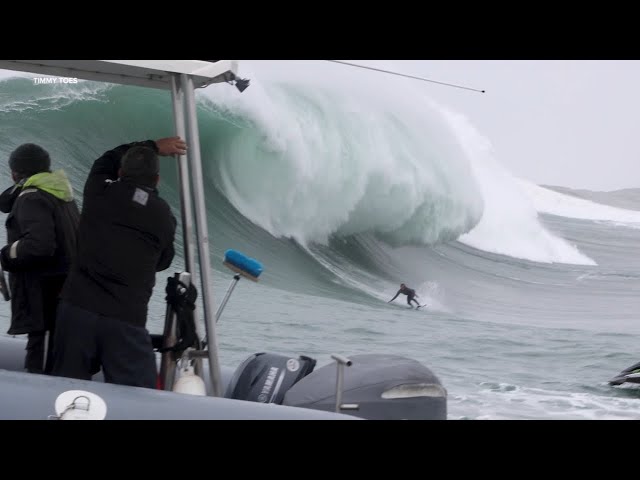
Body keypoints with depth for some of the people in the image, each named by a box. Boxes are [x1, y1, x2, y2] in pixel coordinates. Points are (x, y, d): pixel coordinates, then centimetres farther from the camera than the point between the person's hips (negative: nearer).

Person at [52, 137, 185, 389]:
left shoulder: (98, 191, 4)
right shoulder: (164, 217, 2)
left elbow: (107, 161, 25)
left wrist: (153, 146, 32)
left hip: (76, 308, 2)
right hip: (126, 320, -2)